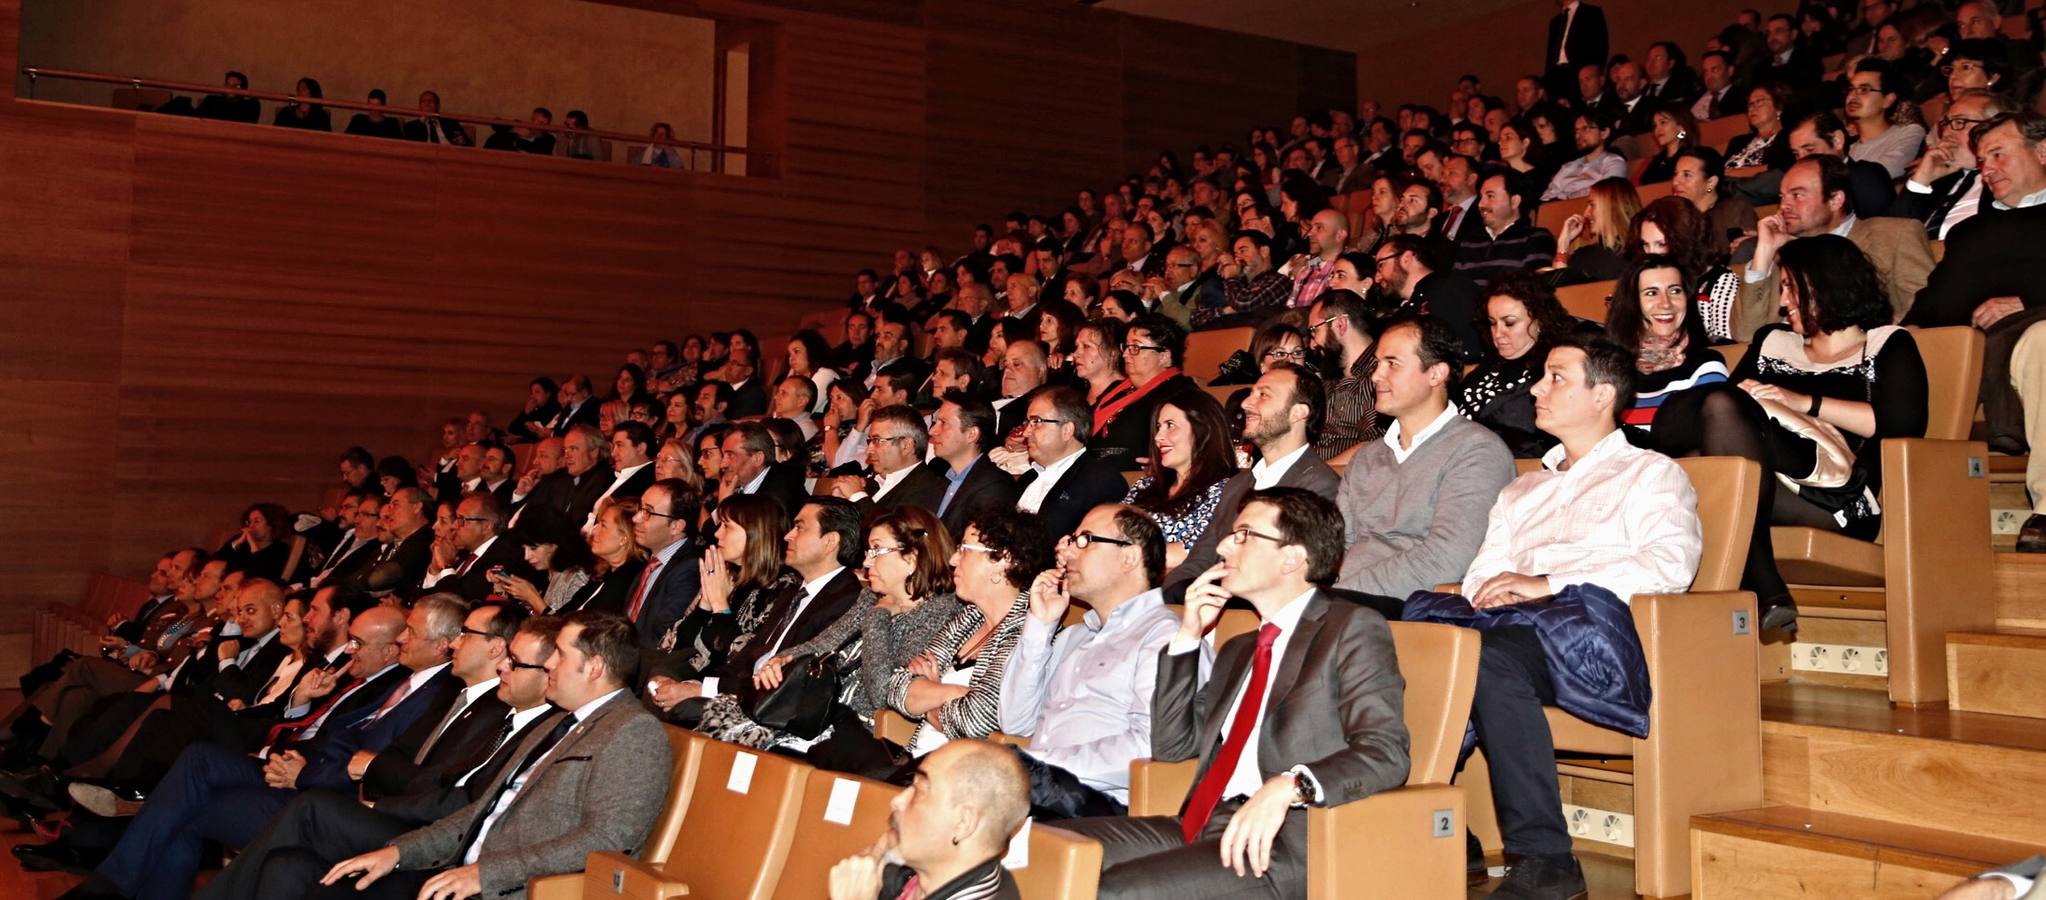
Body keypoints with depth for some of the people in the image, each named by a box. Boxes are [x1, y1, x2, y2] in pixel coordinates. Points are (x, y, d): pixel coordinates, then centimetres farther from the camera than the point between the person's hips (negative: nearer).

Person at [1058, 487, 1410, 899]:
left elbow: (1385, 753, -12)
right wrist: (1188, 635, 16)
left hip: (1287, 843, -7)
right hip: (1205, 827, 7)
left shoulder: (1352, 628, 1)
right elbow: (1171, 746, 23)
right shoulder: (1239, 651, 26)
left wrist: (1287, 787, -29)